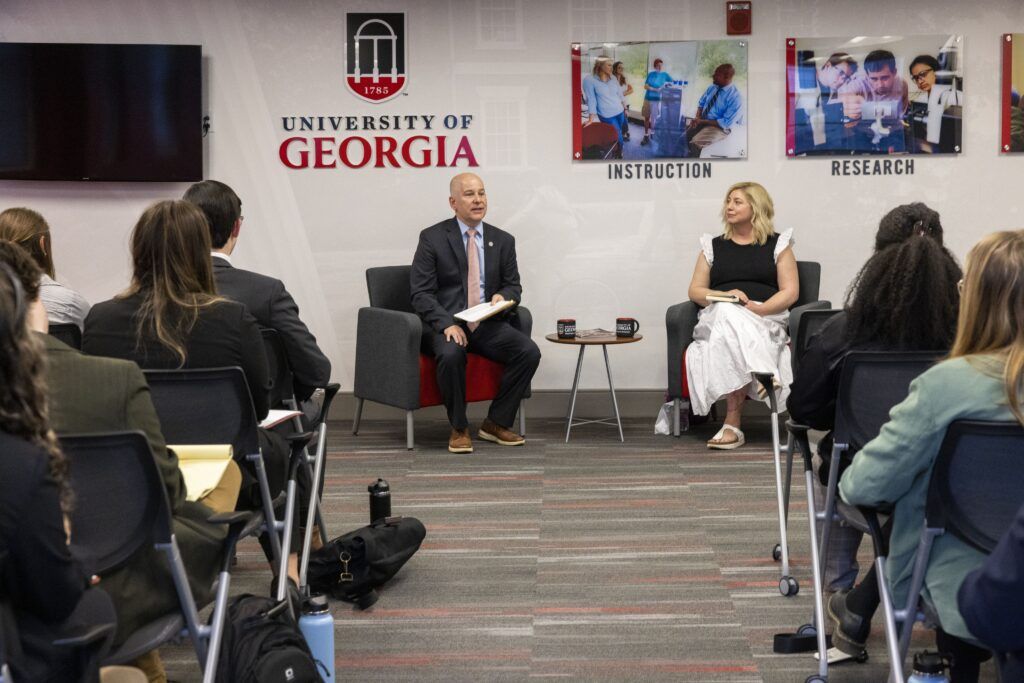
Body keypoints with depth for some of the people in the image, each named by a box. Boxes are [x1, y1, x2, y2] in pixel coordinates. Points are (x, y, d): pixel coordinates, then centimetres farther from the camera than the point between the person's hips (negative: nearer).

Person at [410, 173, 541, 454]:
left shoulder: (503, 240, 10)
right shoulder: (432, 238, -1)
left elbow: (514, 285, 16)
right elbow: (421, 293, -6)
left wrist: (503, 297, -10)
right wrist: (446, 324, -22)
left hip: (488, 324, 4)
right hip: (446, 323, -4)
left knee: (529, 351, -21)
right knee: (451, 354, -37)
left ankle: (496, 423, -5)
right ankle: (459, 428, -14)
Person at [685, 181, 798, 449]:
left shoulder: (778, 244, 15)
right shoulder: (713, 246, 23)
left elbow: (790, 292, 5)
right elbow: (695, 291, 16)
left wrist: (758, 308, -12)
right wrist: (724, 295, -5)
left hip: (766, 320, -2)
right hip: (718, 317, 2)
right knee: (728, 312, -37)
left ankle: (732, 423, -40)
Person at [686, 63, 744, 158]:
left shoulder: (735, 97, -19)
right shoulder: (712, 87, 1)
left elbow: (726, 123, -21)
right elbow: (701, 103, 14)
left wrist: (702, 121, -19)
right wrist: (697, 117, -8)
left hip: (719, 127, -7)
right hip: (701, 120, 7)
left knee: (695, 143, -29)